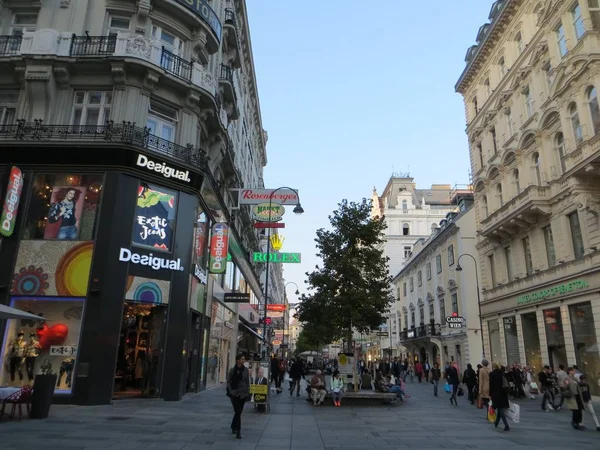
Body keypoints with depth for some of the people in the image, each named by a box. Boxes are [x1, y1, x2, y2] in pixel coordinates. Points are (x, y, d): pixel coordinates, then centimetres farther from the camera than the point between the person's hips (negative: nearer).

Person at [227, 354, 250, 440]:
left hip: (243, 394, 3)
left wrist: (248, 393, 2)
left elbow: (247, 382, 4)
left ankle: (233, 427, 37)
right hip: (234, 394, -3)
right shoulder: (232, 370, -6)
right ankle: (238, 432, -3)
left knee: (238, 412, 14)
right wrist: (231, 391, -6)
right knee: (238, 412, -8)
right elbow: (228, 381, 1)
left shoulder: (245, 370, -1)